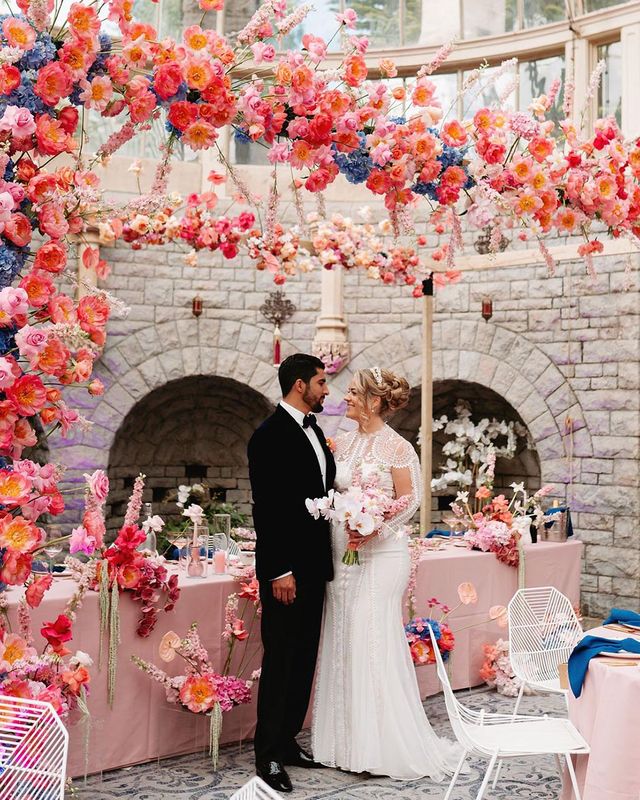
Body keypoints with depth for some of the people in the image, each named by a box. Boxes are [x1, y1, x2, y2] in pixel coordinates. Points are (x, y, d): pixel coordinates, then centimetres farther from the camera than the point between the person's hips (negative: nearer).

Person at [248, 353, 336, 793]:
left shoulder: (314, 430, 14)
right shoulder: (270, 435, -13)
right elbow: (266, 508, -16)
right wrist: (279, 571, -19)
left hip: (314, 566, 8)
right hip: (287, 570, -8)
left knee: (303, 659, 13)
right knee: (280, 661, -2)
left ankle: (287, 741, 23)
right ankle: (269, 756, 7)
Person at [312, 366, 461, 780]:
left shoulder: (397, 446, -8)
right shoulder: (344, 442, 9)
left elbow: (409, 501, -7)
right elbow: (332, 493, 13)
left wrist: (375, 530, -18)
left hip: (381, 554, -6)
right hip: (342, 552, 6)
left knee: (374, 643, -4)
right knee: (343, 642, 8)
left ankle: (385, 745, 8)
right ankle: (346, 740, 19)